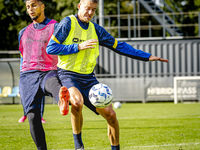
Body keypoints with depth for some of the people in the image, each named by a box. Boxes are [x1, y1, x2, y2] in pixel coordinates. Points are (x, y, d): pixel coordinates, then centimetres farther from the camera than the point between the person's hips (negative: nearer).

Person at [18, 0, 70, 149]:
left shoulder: (56, 27, 8)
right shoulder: (23, 32, 22)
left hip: (48, 72, -5)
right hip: (27, 75, 5)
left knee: (52, 83, -42)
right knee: (33, 117, -8)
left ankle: (62, 101, -77)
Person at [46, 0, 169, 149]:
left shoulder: (96, 29, 12)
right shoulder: (68, 23, -4)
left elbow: (119, 46, 17)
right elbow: (50, 48, -10)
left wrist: (147, 57, 12)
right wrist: (78, 47, -17)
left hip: (88, 77, 5)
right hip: (68, 74, -5)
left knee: (110, 114, -5)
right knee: (77, 102, -36)